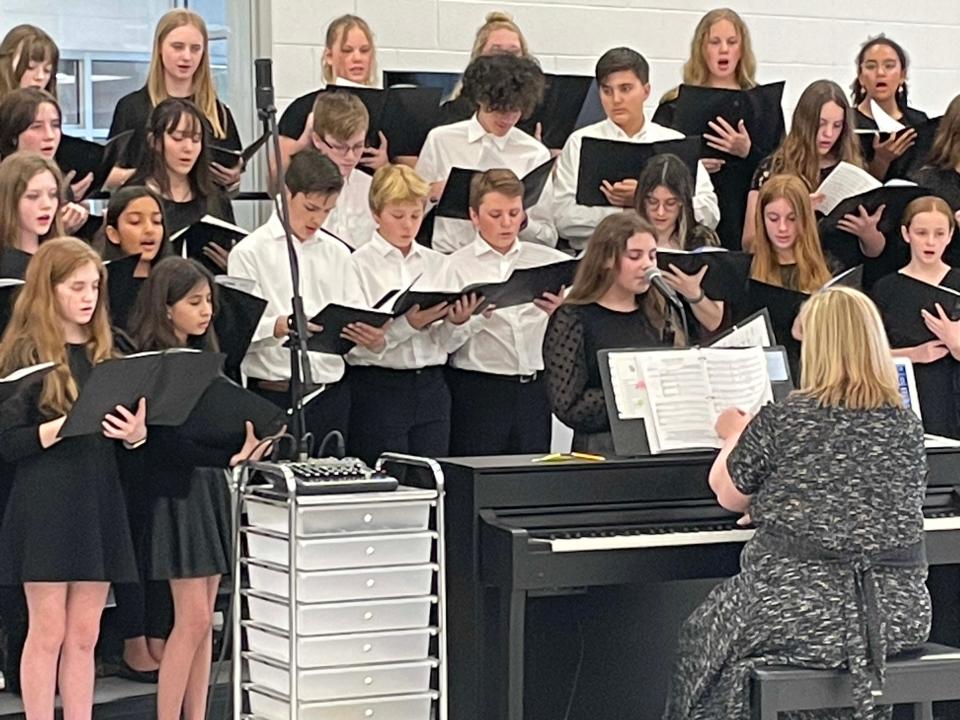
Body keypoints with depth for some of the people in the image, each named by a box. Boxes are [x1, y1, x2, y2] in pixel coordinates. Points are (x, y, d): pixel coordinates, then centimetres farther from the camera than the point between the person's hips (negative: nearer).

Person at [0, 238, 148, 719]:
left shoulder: (103, 352, 13)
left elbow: (122, 434, 17)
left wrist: (136, 434, -5)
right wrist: (65, 425, -21)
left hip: (98, 500, 5)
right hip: (45, 505, -5)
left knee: (84, 636, 8)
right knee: (48, 633, -1)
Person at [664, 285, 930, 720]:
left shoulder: (780, 422, -9)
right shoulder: (906, 426, 3)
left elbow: (729, 496, 5)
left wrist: (733, 438, 28)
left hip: (801, 612, -5)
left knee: (701, 637, 23)